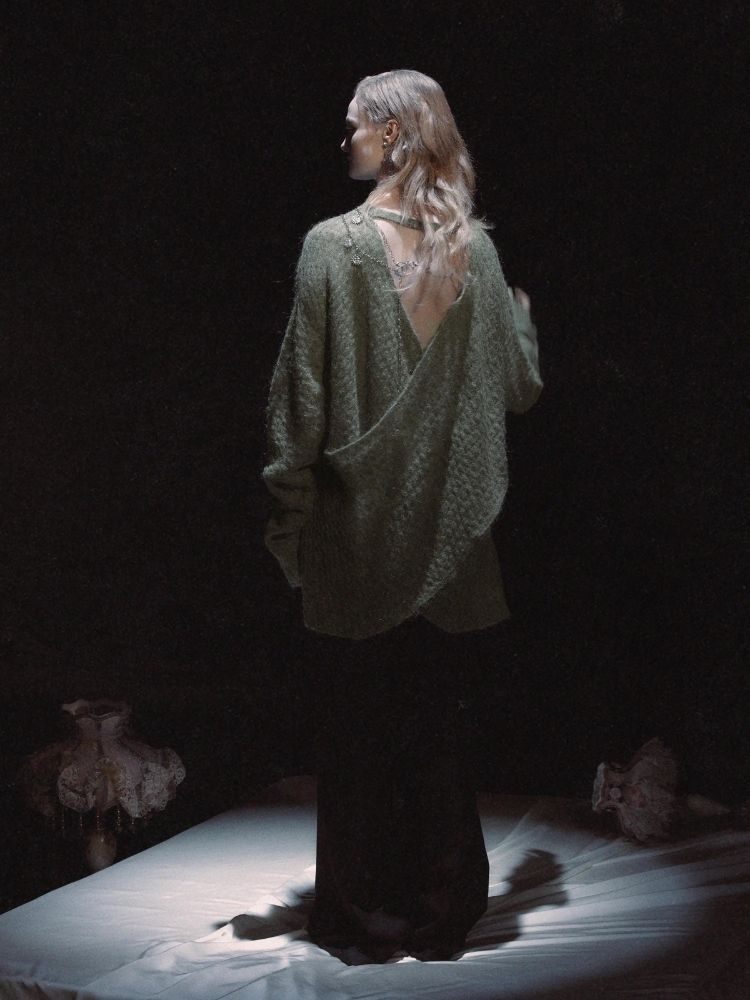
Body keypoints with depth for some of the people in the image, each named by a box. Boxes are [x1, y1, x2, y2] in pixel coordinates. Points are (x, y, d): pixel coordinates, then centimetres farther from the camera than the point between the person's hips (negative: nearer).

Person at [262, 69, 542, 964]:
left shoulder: (333, 244, -10)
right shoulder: (474, 248, 1)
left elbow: (300, 394, -12)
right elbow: (519, 385, 7)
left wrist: (288, 513, -4)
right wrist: (520, 312, 28)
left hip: (357, 534, -3)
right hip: (450, 538, 4)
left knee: (357, 728, 8)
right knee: (438, 723, 13)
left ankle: (362, 916, 17)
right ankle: (440, 910, 22)